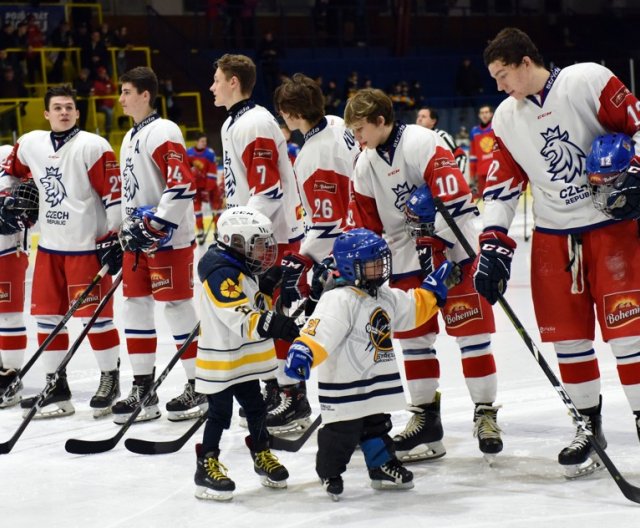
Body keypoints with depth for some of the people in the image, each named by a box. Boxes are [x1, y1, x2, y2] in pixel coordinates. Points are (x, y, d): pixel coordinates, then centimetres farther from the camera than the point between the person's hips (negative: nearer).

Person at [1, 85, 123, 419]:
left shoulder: (93, 146, -11)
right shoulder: (30, 144, 6)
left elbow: (114, 194, -12)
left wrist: (113, 238, -15)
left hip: (88, 246, -6)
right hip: (49, 246, 6)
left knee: (94, 315, -3)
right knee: (48, 315, 8)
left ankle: (110, 380, 12)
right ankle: (56, 387, 17)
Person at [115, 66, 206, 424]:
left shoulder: (163, 132, -13)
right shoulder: (131, 137, 18)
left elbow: (182, 183, -22)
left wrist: (158, 224, -23)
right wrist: (127, 231, 21)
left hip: (168, 238, -10)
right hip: (139, 237, 10)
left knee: (178, 307, -5)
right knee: (136, 307, 9)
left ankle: (199, 387, 4)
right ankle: (143, 389, 15)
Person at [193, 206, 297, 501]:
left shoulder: (244, 271, 10)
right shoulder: (222, 273, -23)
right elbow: (241, 319, -33)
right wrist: (276, 325, -42)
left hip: (243, 361, 9)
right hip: (220, 361, -9)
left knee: (256, 408, 18)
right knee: (220, 413, -4)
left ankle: (262, 456, 33)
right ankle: (207, 468, 5)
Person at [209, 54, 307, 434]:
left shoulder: (255, 124, -17)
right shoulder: (234, 123, 16)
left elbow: (267, 190, -24)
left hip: (274, 235, -11)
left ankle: (294, 401, -3)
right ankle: (274, 391, 24)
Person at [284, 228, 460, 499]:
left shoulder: (386, 296, 9)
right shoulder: (339, 300, -22)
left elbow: (413, 309, 24)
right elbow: (320, 329, -34)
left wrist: (434, 288, 18)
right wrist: (303, 350, -49)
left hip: (377, 383, 8)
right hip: (344, 386, -8)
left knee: (377, 426, 21)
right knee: (341, 434, 1)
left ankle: (383, 467, 34)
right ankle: (330, 473, 20)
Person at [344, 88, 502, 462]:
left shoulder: (421, 143, -15)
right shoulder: (365, 165, 9)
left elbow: (455, 196, -22)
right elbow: (367, 226, 15)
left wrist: (434, 244, -23)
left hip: (453, 249, -7)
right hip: (408, 259, 7)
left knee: (471, 330, -5)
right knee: (413, 337, 7)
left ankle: (486, 414, 3)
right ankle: (426, 418, 15)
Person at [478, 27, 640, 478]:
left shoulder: (588, 81, -11)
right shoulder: (507, 119, 7)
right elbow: (501, 187, 7)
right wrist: (493, 247, -1)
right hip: (553, 236, 5)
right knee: (566, 332, 6)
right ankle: (590, 424, 20)